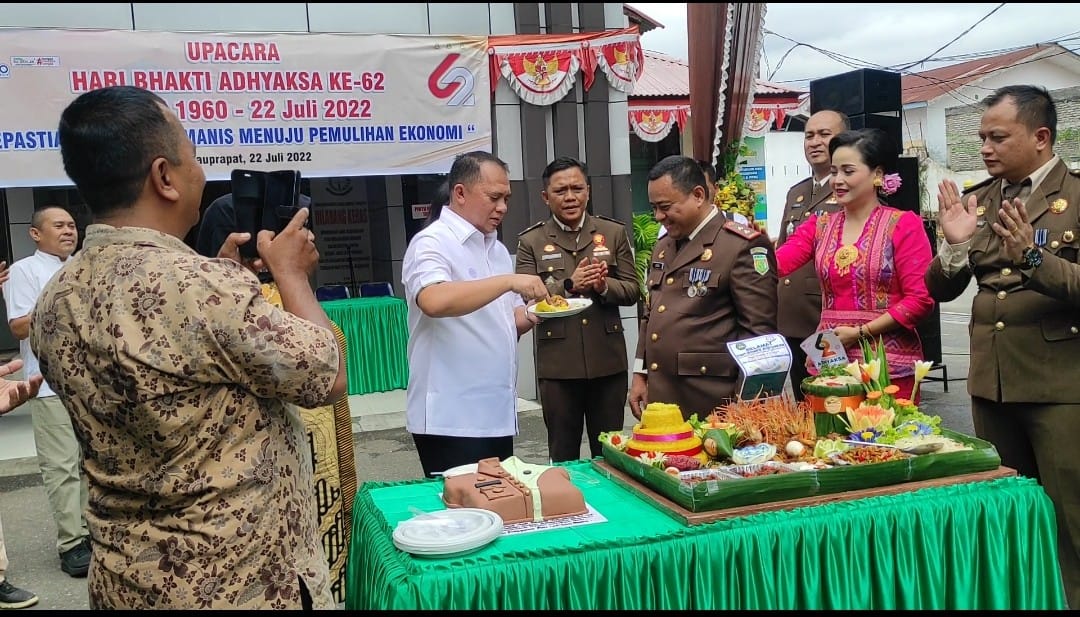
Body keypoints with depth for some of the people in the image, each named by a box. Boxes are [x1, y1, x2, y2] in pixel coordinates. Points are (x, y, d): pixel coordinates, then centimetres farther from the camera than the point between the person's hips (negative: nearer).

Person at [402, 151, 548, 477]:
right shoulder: (432, 243, -11)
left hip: (497, 414, 8)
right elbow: (434, 302, -31)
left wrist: (529, 316, -1)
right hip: (450, 419, -8)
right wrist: (509, 281, -29)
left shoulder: (498, 249, 15)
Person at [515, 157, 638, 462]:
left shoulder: (614, 232, 8)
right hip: (558, 364, -1)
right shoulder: (531, 241, 3)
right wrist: (569, 285, -17)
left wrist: (604, 286, -15)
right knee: (562, 453, 10)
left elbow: (632, 291, 5)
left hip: (608, 359, 2)